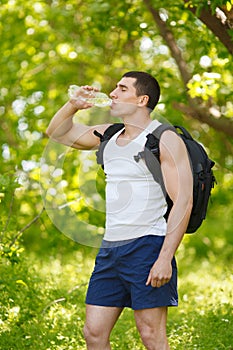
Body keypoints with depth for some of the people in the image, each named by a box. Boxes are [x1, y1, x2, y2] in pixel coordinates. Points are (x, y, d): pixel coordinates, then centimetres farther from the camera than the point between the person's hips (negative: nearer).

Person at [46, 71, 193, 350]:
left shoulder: (165, 140, -7)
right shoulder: (108, 136, 15)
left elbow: (183, 201, -13)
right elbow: (57, 133, 27)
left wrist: (165, 258, -20)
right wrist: (73, 105, 5)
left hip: (147, 246, -7)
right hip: (110, 248, 7)